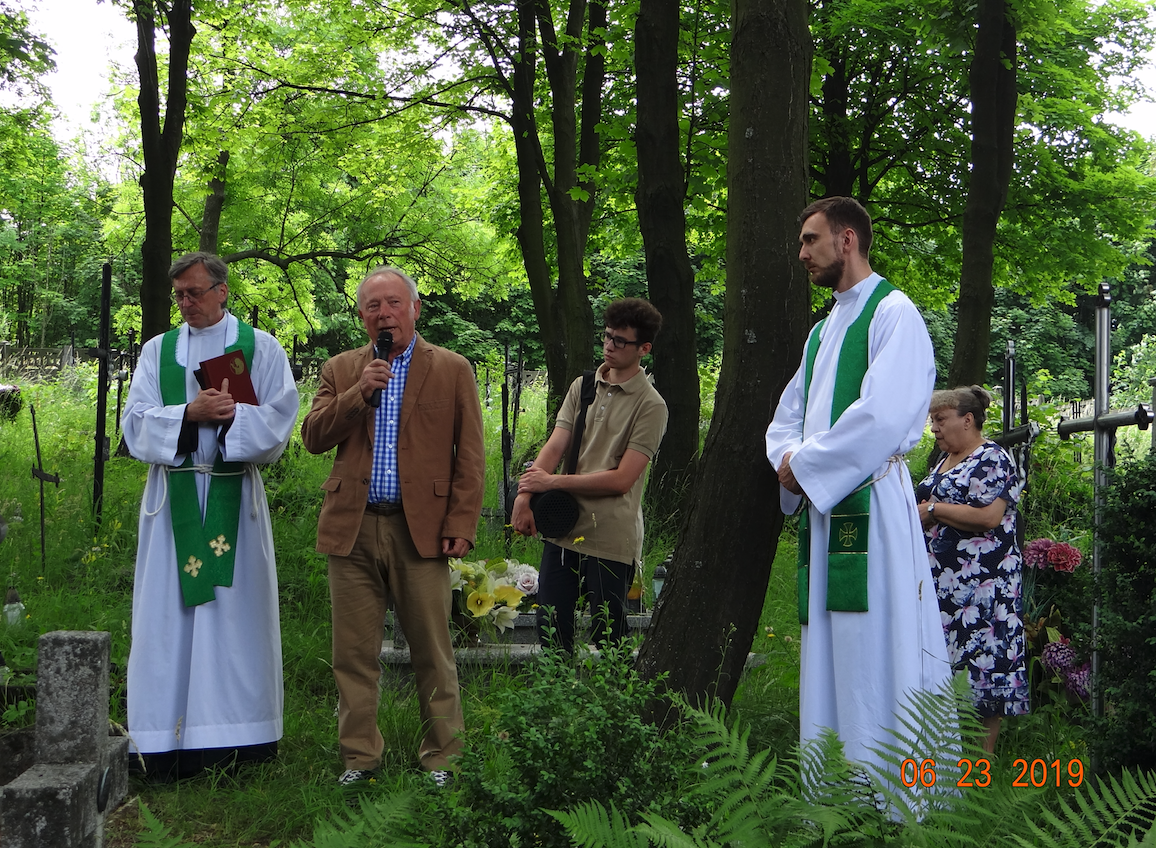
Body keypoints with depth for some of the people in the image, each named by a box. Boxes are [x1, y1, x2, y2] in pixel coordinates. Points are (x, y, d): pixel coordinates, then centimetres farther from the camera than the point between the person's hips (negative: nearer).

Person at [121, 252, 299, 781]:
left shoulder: (259, 347, 7)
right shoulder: (158, 351, 13)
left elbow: (279, 418, -1)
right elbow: (136, 421, 3)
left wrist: (230, 415, -15)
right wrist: (190, 413, -12)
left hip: (234, 496, -2)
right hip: (174, 496, 2)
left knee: (234, 609, -2)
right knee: (171, 613, -2)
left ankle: (237, 736, 3)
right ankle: (169, 745, 1)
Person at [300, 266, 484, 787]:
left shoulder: (452, 370, 6)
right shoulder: (340, 370, 14)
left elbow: (470, 456, 2)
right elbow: (313, 438, 4)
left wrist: (461, 524, -6)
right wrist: (358, 392, -9)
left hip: (421, 529, -2)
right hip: (353, 529, 2)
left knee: (432, 651, 2)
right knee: (354, 654, 6)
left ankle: (439, 757, 14)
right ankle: (359, 755, 17)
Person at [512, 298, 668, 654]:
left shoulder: (650, 406, -7)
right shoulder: (582, 386, 11)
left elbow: (622, 479, -12)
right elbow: (555, 446, 3)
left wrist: (553, 482, -10)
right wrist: (525, 495, -12)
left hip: (611, 538, -5)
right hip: (563, 529, 6)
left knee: (607, 639, 2)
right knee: (550, 630, 9)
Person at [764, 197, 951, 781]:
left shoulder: (893, 312, -5)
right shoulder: (822, 331, 22)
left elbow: (883, 416, -18)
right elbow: (786, 420, 24)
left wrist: (805, 464, -10)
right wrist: (790, 460, 1)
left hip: (870, 503, -9)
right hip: (822, 509, 9)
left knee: (872, 655, -10)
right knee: (825, 661, 8)